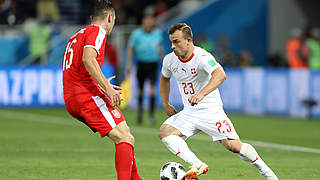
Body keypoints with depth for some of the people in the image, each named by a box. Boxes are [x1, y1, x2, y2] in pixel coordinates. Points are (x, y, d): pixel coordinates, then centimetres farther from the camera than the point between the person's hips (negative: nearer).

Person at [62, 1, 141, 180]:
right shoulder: (97, 31, -2)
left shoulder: (75, 37, 27)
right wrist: (107, 87, -23)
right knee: (125, 139, -14)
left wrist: (103, 84, 35)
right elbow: (88, 59, -20)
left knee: (124, 134, 17)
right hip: (88, 96, -10)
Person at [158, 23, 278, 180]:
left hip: (211, 110, -6)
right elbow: (164, 78, 23)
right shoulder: (169, 60, -1)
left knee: (233, 145, -14)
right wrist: (165, 104, 17)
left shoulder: (202, 56, -21)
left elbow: (220, 75, -41)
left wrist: (201, 94, -54)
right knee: (164, 132, -19)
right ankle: (198, 165, -27)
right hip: (189, 113, 6)